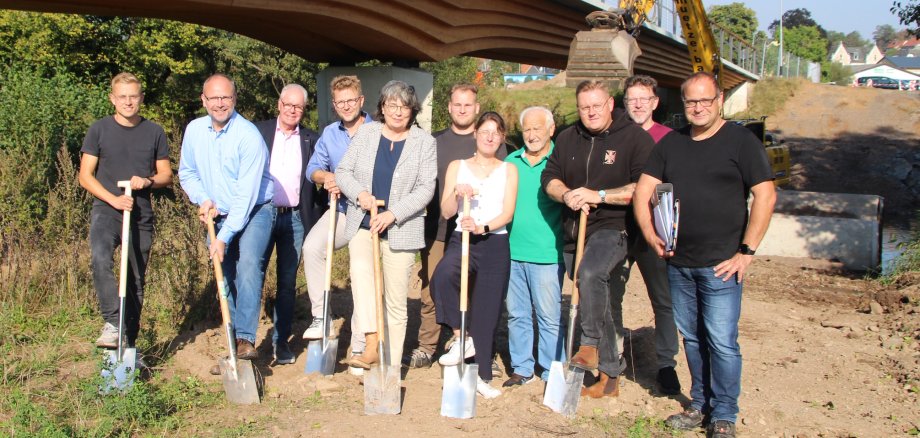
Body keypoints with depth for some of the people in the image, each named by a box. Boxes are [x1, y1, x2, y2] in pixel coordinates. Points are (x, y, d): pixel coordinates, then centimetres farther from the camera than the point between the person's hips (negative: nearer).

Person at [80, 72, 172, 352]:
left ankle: (129, 344, 16)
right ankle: (113, 323, -27)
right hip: (106, 210, -2)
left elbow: (166, 175, 13)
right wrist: (114, 199, -14)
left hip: (141, 216, 2)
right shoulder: (99, 129, 2)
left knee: (137, 279, 6)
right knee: (101, 259, -31)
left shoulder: (154, 132, 8)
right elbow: (85, 177, 1)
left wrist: (147, 181, -10)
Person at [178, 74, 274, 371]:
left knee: (248, 263, -29)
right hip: (218, 217, 6)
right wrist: (203, 200, -8)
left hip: (254, 212, -6)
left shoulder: (248, 135, -20)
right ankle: (236, 350, 17)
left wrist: (224, 238, -25)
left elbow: (247, 193, -23)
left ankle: (246, 340, -30)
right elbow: (187, 173, 13)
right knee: (227, 279, 8)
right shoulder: (194, 130, 0)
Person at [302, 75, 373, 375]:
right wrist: (327, 177, -13)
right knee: (312, 246, -26)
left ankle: (359, 349, 11)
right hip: (339, 210, 4)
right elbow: (313, 168, 8)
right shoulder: (329, 134, 11)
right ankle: (320, 317, -15)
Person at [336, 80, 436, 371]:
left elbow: (425, 188, -5)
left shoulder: (424, 142, 2)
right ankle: (372, 345, -33)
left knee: (396, 302, 2)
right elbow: (343, 171, 8)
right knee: (360, 269, -30)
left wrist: (393, 214, -17)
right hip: (363, 225, 1)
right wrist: (359, 193, -13)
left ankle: (390, 367, 12)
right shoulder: (366, 133, 8)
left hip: (401, 231, -1)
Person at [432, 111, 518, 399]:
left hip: (495, 245, 1)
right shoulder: (457, 167, 11)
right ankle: (460, 337, -15)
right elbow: (446, 212, 4)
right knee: (442, 276, -33)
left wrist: (483, 227, -20)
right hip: (462, 240, 0)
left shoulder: (509, 171, 10)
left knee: (487, 310, 2)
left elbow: (508, 213, -1)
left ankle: (482, 375, 16)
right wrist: (457, 193, -17)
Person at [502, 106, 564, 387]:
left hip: (546, 254, -4)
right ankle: (522, 368, 23)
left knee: (549, 317, 1)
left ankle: (553, 373, 13)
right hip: (511, 251, 5)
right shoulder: (511, 161, 12)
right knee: (516, 314, 12)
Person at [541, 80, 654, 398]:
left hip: (613, 227, -6)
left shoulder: (635, 138, -7)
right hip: (575, 231, 6)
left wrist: (598, 195, -20)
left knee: (590, 274, -35)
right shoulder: (568, 139, 11)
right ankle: (610, 374, 23)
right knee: (600, 301, 12)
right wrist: (567, 195, -13)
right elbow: (549, 177, 9)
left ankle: (591, 345, -20)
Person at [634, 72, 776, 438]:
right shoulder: (671, 143, 11)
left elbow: (766, 195, -9)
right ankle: (700, 404, 27)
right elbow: (643, 188, 11)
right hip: (678, 262, 5)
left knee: (721, 341, -3)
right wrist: (649, 232, -4)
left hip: (721, 264, -5)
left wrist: (747, 251, -12)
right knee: (691, 338, 13)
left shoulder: (740, 141, -4)